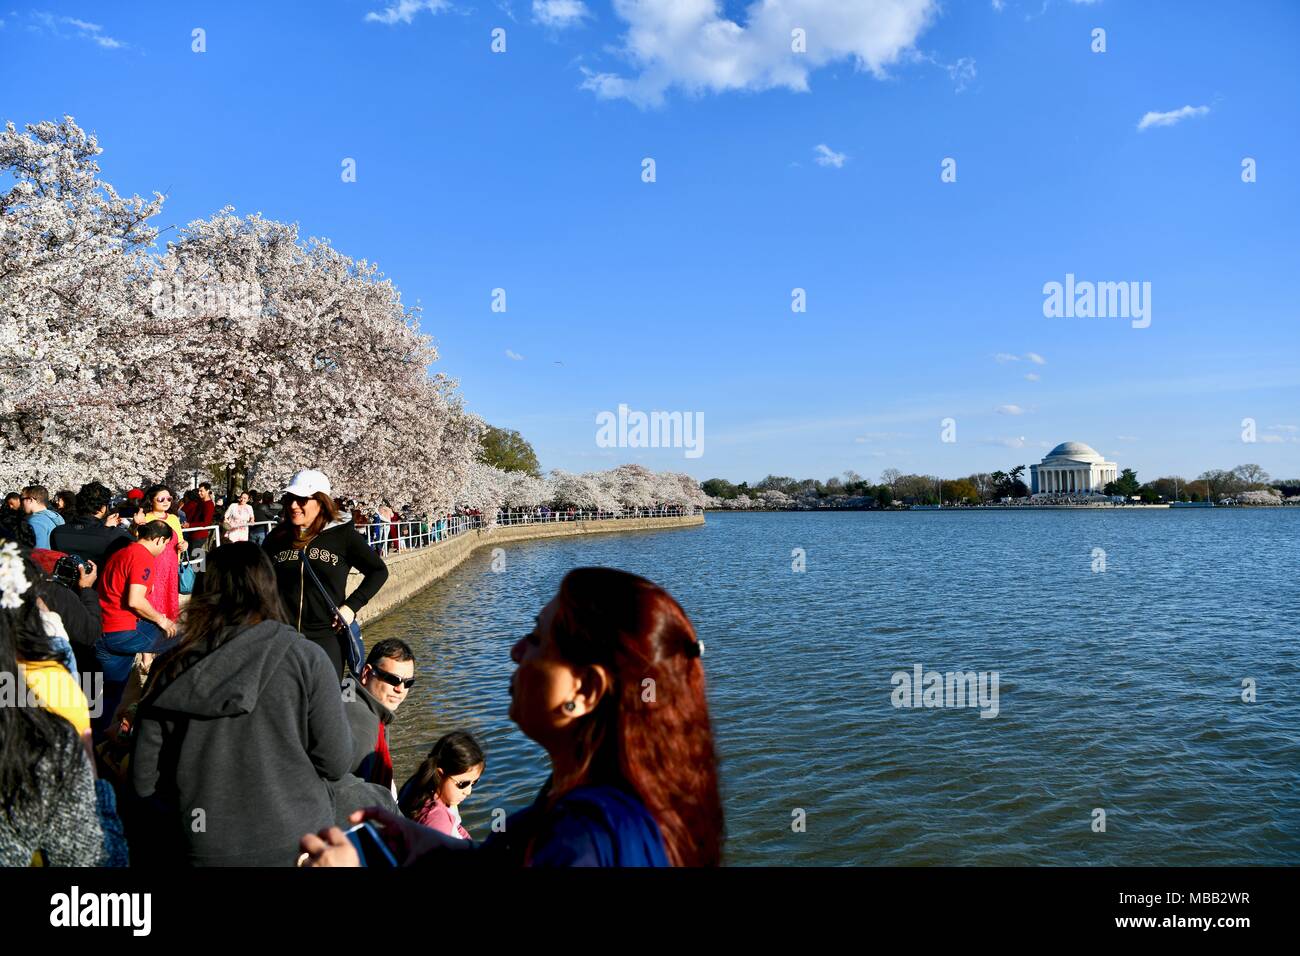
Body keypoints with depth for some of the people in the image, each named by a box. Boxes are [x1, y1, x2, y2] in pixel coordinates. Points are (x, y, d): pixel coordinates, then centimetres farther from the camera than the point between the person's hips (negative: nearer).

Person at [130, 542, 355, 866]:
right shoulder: (307, 659, -12)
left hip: (201, 849, 2)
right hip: (294, 844, -2)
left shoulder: (170, 667, -6)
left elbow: (144, 780, -1)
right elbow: (335, 764, -9)